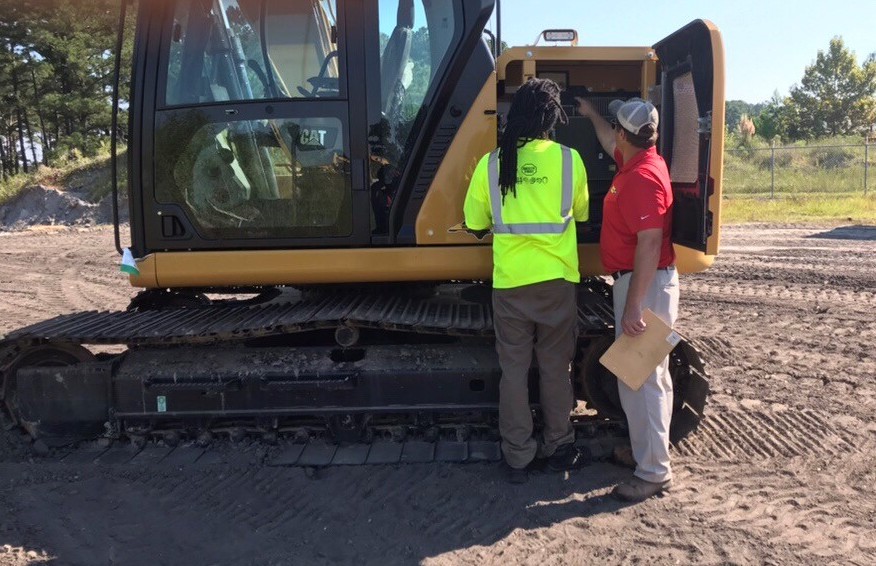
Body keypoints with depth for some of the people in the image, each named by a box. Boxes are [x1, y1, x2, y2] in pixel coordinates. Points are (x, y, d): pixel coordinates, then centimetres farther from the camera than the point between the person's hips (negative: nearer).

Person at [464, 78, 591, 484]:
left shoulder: (491, 164, -5)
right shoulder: (568, 159, -6)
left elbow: (476, 223, 1)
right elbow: (580, 214, 8)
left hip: (509, 282, 0)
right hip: (556, 280, 0)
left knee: (513, 370, 10)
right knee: (555, 367, 14)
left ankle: (518, 458, 17)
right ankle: (558, 448, 27)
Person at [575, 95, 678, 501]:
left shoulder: (641, 177, -22)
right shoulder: (637, 162, 9)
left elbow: (650, 245, -28)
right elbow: (611, 144, 34)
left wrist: (633, 306, -30)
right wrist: (591, 114, 48)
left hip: (644, 284, -11)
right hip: (641, 280, 11)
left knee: (639, 378, -7)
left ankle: (653, 472, 2)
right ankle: (650, 449, 34)